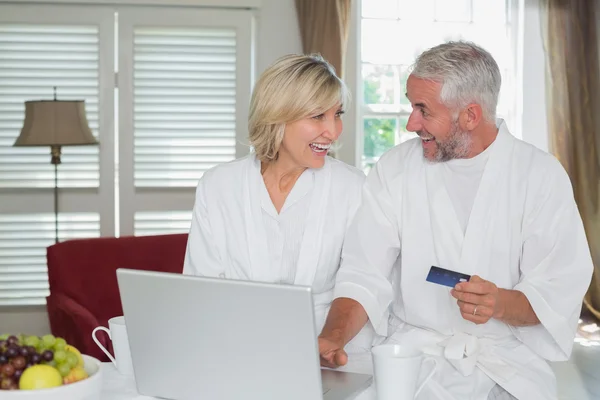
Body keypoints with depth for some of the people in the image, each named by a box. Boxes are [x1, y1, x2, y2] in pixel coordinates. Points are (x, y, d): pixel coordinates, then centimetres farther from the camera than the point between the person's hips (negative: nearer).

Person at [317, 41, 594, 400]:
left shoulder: (542, 175, -2)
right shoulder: (394, 169, 2)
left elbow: (559, 294, -5)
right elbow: (364, 275, -3)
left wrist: (502, 304, -25)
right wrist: (332, 338, -20)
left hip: (508, 359, 0)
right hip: (411, 352, 1)